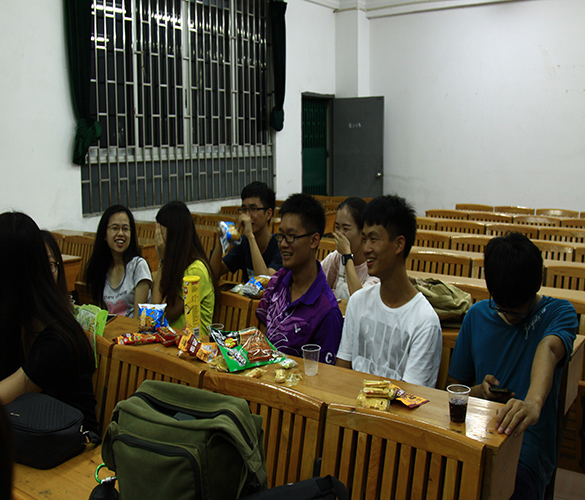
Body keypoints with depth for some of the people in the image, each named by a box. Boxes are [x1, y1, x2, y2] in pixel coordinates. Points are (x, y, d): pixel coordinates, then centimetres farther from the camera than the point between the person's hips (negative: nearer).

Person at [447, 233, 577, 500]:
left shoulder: (559, 313, -1)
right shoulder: (477, 315, 11)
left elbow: (548, 348, -26)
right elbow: (454, 387, 16)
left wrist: (533, 403, -47)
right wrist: (479, 391, -8)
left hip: (526, 442, -3)